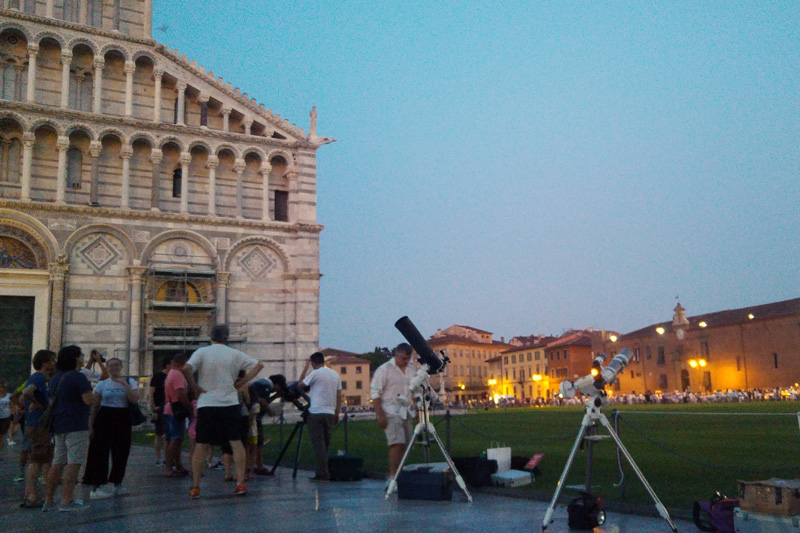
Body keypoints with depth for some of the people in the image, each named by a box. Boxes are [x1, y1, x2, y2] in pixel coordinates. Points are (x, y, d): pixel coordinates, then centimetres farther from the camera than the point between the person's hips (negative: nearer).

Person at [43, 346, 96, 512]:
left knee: (58, 462, 13)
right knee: (74, 462, -7)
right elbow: (89, 400, -19)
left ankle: (48, 500, 18)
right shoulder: (78, 377, -13)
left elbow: (53, 399, 24)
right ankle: (67, 501, -9)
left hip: (58, 424, 9)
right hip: (76, 425, -9)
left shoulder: (56, 377, 14)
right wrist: (92, 393, 1)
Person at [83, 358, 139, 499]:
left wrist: (125, 385, -15)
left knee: (120, 453, 7)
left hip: (122, 420, 1)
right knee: (100, 452, -4)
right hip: (104, 419, -1)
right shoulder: (102, 384, 5)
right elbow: (95, 406, 5)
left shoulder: (130, 382, 6)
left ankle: (117, 484, 22)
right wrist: (91, 425, 0)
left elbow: (134, 400, -10)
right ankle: (96, 487, 0)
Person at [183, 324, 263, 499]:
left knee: (201, 446, 6)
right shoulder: (234, 354, 4)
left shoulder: (202, 352, -2)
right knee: (236, 442, 7)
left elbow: (186, 369, -19)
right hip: (230, 404, 1)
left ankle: (195, 487, 8)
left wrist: (195, 387, -7)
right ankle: (240, 483, 3)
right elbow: (258, 365, 5)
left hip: (206, 404, -1)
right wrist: (241, 383, 4)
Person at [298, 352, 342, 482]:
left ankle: (322, 474, -7)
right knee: (326, 444, 13)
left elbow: (301, 384, 4)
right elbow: (339, 396, 11)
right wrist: (337, 414, 17)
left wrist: (305, 368, 10)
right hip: (330, 414, 6)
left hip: (316, 413, -6)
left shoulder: (316, 373, -7)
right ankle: (324, 473, 17)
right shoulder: (335, 374, 11)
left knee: (319, 444, -4)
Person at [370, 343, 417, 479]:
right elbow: (375, 393, -9)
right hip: (391, 412, -6)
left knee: (404, 445, 6)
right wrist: (380, 415, -14)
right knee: (397, 443, -16)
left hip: (407, 412, 6)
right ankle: (392, 476, -13)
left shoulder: (411, 369, 13)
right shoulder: (384, 369, -7)